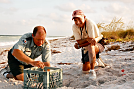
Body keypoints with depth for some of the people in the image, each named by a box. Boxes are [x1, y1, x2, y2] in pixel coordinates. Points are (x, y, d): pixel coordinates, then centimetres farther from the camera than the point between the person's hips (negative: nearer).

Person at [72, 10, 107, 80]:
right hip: (86, 48, 5)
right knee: (85, 70, 3)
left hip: (98, 45, -5)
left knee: (90, 46, -41)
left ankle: (92, 71, -31)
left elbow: (91, 41, -28)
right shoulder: (74, 27, -13)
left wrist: (79, 46, -25)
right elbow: (79, 41, -16)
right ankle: (95, 62, 35)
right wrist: (88, 39, -34)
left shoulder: (90, 23, -27)